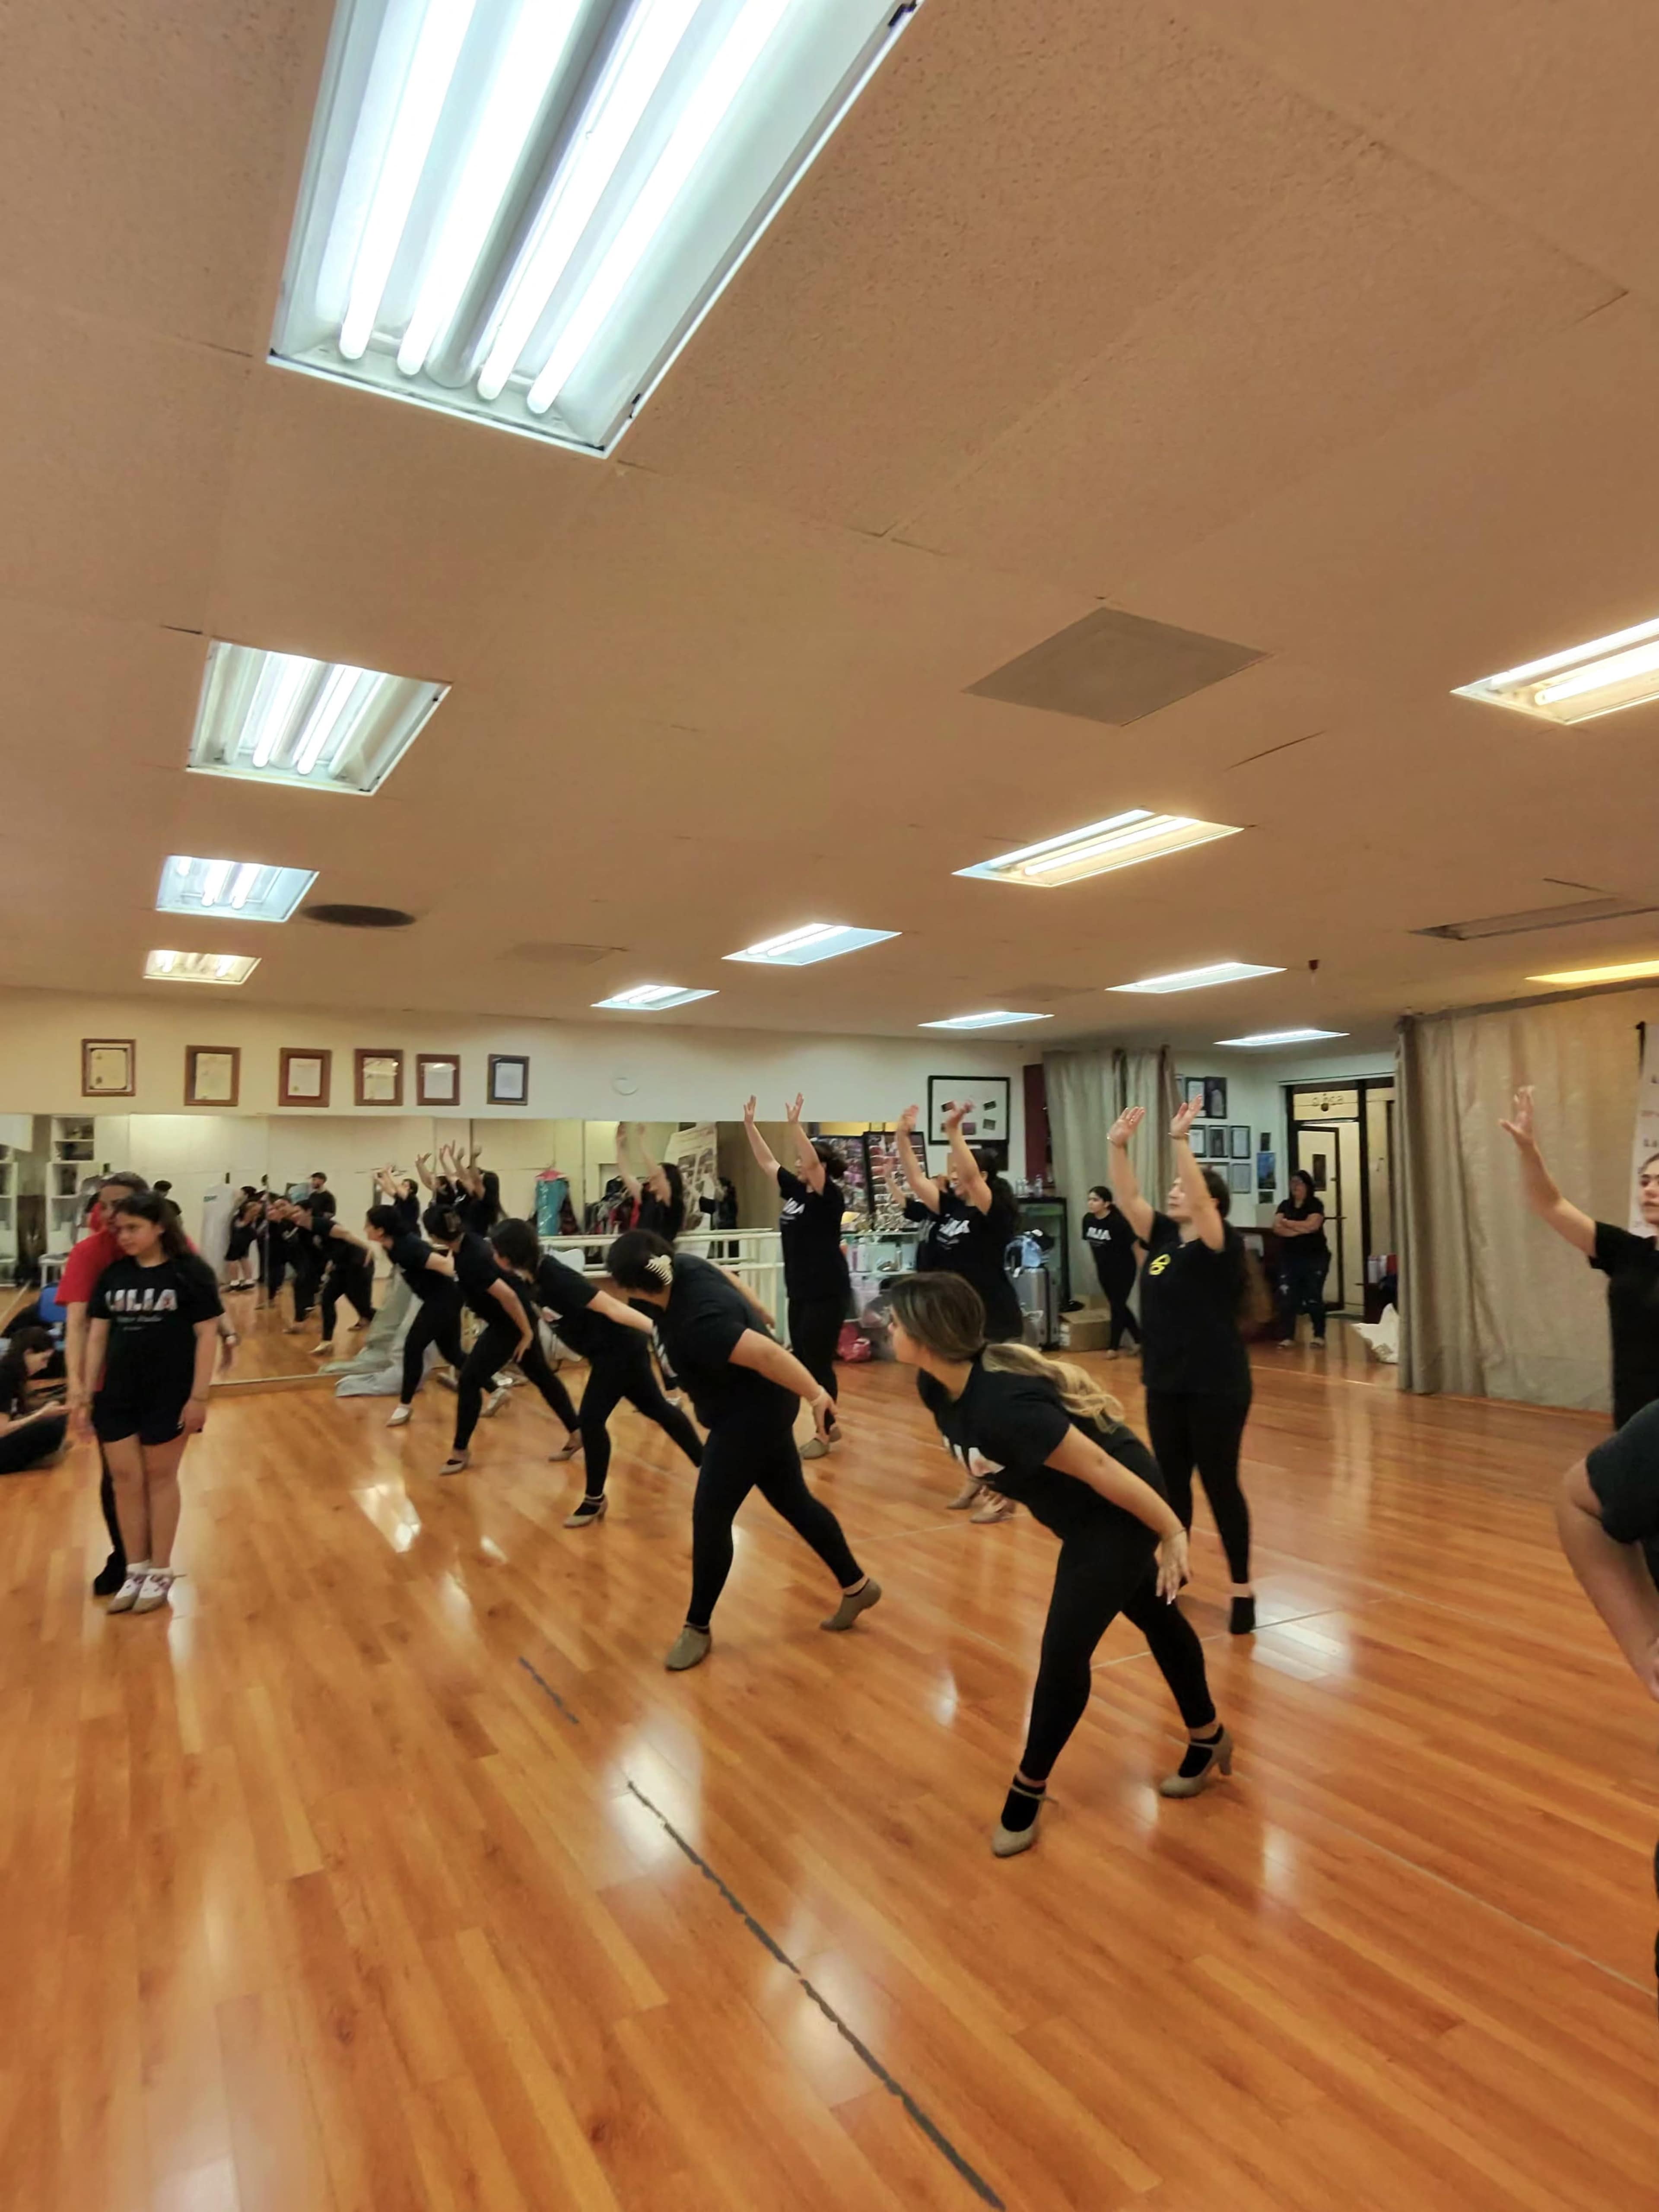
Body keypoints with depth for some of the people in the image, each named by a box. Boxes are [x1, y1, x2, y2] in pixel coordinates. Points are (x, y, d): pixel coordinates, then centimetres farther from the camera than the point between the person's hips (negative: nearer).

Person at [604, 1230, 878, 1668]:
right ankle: (857, 1585, 32)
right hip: (758, 1406, 10)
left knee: (710, 1516, -3)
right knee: (793, 1501, 18)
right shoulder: (684, 1268, -11)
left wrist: (815, 1395, -31)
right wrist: (755, 1309, 25)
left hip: (752, 1414, -10)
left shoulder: (695, 1325, -36)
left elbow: (765, 1352, -39)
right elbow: (725, 1274, 10)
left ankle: (698, 1628, 15)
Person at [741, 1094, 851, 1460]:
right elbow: (767, 1161, 14)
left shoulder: (830, 1197, -12)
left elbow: (812, 1160, -28)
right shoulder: (795, 1191, 9)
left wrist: (794, 1124, -33)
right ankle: (830, 1426, 26)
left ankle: (824, 1433, 10)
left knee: (819, 1362, -2)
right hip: (800, 1292, 8)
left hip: (827, 1293, -8)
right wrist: (749, 1125, 10)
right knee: (802, 1361, 13)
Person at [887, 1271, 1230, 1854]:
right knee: (1154, 1616, 27)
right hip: (1081, 1516, 9)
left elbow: (1099, 1467, -31)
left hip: (1118, 1512, -9)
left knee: (1063, 1652, -3)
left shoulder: (1002, 1405, -38)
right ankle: (1209, 1739, 50)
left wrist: (1172, 1532, -21)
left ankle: (1026, 1793, 19)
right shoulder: (936, 1388, -12)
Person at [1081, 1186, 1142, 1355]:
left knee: (1117, 1306, 2)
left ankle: (1114, 1347, 15)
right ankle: (1140, 1338, 30)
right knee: (1115, 1305, 14)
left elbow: (1135, 1245, -18)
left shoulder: (1119, 1221, -24)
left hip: (1123, 1270, -7)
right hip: (1104, 1270, 7)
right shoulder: (1088, 1220, -6)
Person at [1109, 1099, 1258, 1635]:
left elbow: (1199, 1198, -28)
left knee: (1220, 1484, 2)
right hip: (1165, 1384, 7)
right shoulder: (1162, 1238, 5)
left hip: (1216, 1386, -6)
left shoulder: (1221, 1246, -12)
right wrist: (1119, 1146, -12)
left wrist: (1180, 1140, -35)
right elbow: (1127, 1198, -2)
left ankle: (1242, 1589, 15)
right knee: (1170, 1480, 16)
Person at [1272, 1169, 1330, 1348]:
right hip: (1290, 1258, 4)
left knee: (1314, 1298, -2)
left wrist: (1287, 1223, -6)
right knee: (1286, 1297, -3)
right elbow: (1277, 1228, -4)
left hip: (1315, 1258, -4)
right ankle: (1287, 1337, 1)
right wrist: (1301, 1229, -15)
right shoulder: (1285, 1206, 10)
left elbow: (1312, 1225, -18)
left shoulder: (1316, 1204, -2)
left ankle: (1319, 1336, 11)